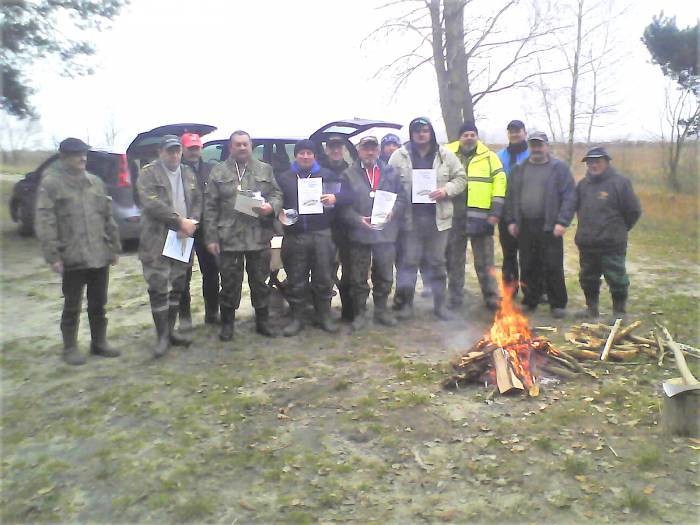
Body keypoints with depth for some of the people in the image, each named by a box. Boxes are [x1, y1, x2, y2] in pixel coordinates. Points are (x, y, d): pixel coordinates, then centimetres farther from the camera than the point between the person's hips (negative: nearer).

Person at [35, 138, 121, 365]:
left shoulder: (95, 181, 12)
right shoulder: (51, 183, -4)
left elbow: (108, 217, 15)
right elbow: (45, 223, -9)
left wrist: (115, 247, 12)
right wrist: (53, 256, -14)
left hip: (100, 255, 5)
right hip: (73, 258, -5)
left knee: (98, 304, 14)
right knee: (72, 306, 6)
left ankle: (99, 342, 27)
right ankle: (70, 348, 20)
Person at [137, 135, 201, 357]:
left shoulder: (188, 173, 14)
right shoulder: (149, 172, -5)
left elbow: (197, 200, 12)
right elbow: (152, 203, -17)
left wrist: (193, 222, -7)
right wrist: (180, 221, -18)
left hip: (183, 238, 6)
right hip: (157, 240, -5)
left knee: (177, 287, 11)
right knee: (159, 289, -4)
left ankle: (170, 330, 23)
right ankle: (162, 336, 5)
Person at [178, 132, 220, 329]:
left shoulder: (210, 170, 8)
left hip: (207, 229, 3)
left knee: (211, 271, 9)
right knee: (184, 275, 6)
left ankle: (212, 312, 22)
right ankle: (184, 316, 16)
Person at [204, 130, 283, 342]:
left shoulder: (265, 170, 11)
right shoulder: (219, 172, 5)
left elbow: (277, 194, 11)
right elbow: (210, 207, 1)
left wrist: (271, 207, -13)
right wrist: (211, 237, -5)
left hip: (259, 236, 2)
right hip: (229, 237, -1)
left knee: (260, 281, 11)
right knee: (229, 282, 6)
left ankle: (262, 321, 24)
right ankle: (227, 323, 21)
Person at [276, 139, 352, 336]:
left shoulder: (327, 175, 9)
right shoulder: (284, 178, 12)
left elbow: (348, 196, 4)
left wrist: (335, 198, -17)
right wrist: (280, 213, -11)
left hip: (322, 234, 0)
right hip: (294, 236, 1)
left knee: (323, 277, 5)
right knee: (296, 280, 5)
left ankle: (324, 316, 20)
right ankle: (297, 318, 17)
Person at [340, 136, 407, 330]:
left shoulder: (391, 173, 9)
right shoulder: (349, 174, 2)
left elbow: (401, 198, 8)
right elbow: (343, 204, -3)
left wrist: (392, 212, -10)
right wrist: (358, 219, -16)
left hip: (386, 232, 2)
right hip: (359, 233, -2)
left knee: (385, 275, 11)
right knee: (358, 277, 5)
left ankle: (381, 309, 27)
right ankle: (360, 312, 18)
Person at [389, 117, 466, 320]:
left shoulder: (445, 155, 5)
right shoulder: (399, 156, 1)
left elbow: (460, 178, 8)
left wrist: (446, 190, -11)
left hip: (438, 218, 1)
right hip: (410, 218, -1)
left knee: (437, 262, 10)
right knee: (408, 261, 5)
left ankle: (440, 304, 21)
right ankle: (406, 303, 18)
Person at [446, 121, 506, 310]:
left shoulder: (489, 157, 5)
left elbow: (499, 182, 1)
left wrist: (496, 211, -6)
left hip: (480, 217, -1)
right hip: (454, 216, 2)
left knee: (484, 261, 5)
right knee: (454, 260, 10)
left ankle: (492, 298, 16)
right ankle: (455, 298, 21)